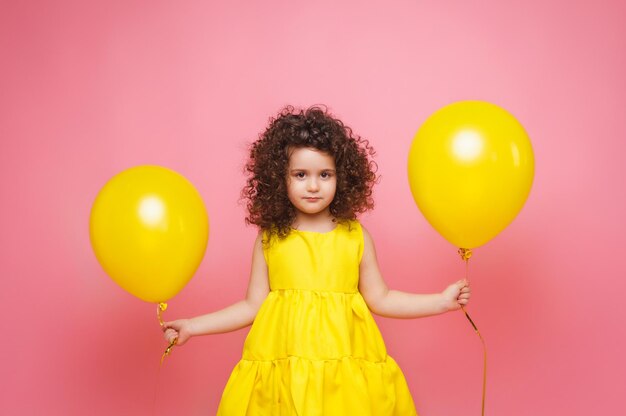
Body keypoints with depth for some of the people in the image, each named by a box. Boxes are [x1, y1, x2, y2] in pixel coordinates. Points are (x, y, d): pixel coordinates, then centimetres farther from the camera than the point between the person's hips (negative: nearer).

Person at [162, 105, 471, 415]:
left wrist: (443, 300, 5)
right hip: (282, 369, 0)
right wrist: (192, 327, 1)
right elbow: (253, 306, 6)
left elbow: (378, 299, 9)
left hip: (347, 370, 1)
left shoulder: (356, 236, 4)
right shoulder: (270, 240, 3)